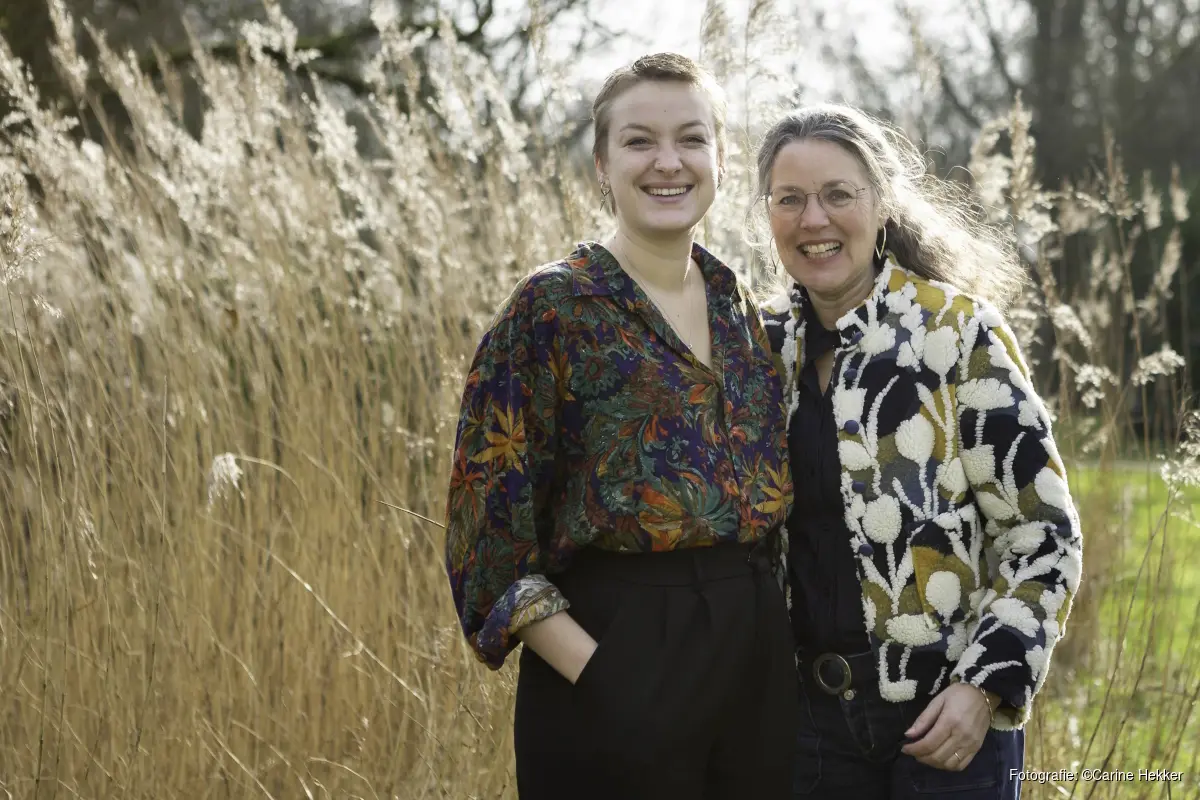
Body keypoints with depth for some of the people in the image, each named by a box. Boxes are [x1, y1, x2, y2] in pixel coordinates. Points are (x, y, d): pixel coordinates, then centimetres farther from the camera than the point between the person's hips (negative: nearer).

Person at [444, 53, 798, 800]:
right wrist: (589, 669, -18)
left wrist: (778, 635, 9)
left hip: (758, 655, 6)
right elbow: (490, 516, -11)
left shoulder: (737, 305, 10)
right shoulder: (552, 309, -8)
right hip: (623, 658, -6)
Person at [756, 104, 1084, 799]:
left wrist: (987, 686, -15)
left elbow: (1043, 529, -8)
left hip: (948, 716, -4)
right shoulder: (767, 343, 5)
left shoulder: (957, 331, -8)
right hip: (814, 709, 4)